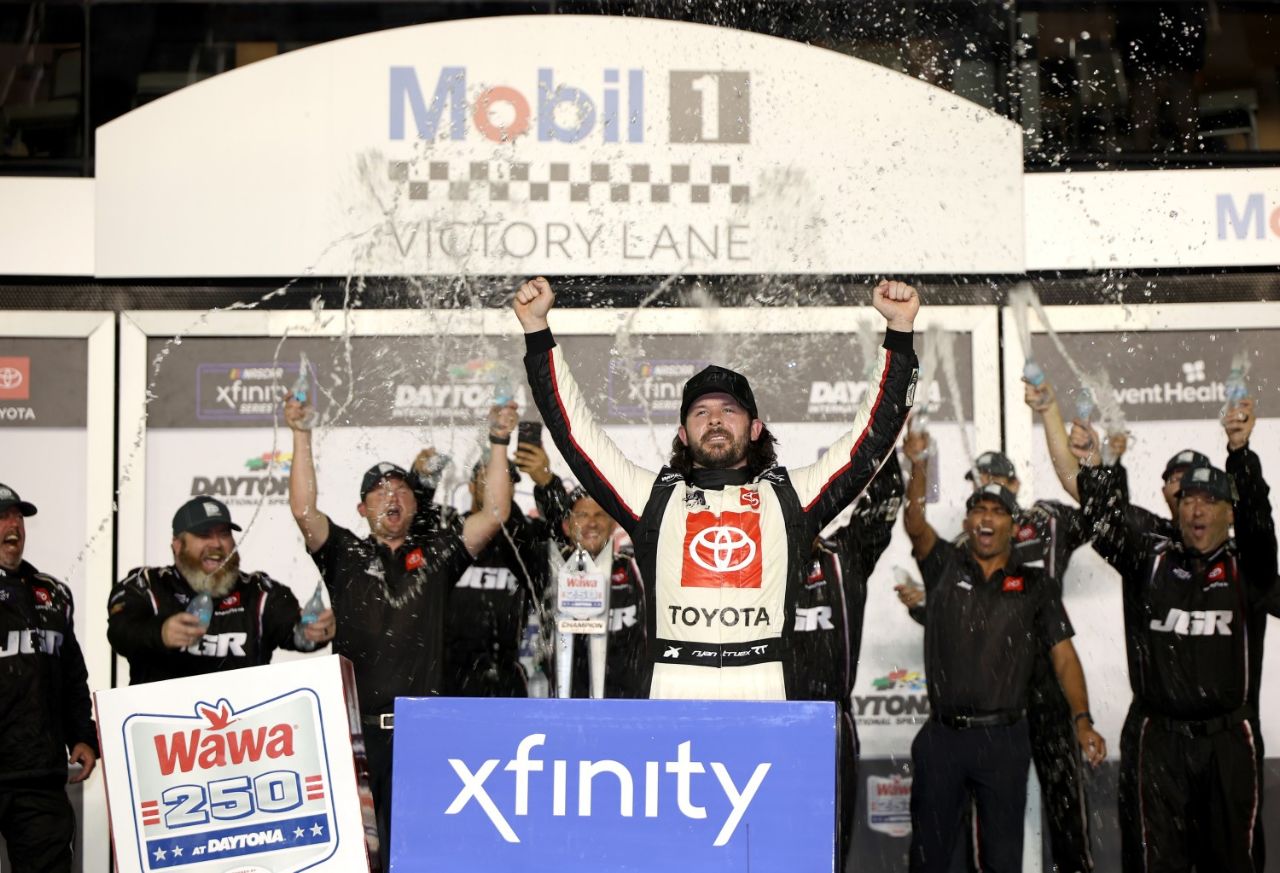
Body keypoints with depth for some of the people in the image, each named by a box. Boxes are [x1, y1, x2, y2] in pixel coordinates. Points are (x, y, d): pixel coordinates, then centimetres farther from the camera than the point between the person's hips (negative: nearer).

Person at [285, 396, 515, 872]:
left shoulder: (436, 552, 13)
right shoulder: (345, 554, 10)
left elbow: (495, 514, 5)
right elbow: (304, 510, -3)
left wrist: (499, 442, -1)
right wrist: (301, 436, -7)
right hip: (357, 725, -1)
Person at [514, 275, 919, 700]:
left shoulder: (790, 496, 19)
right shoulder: (655, 497, 19)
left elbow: (874, 433, 17)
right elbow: (573, 429, 18)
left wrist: (899, 330, 13)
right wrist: (536, 330, 15)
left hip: (767, 695, 0)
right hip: (671, 691, 0)